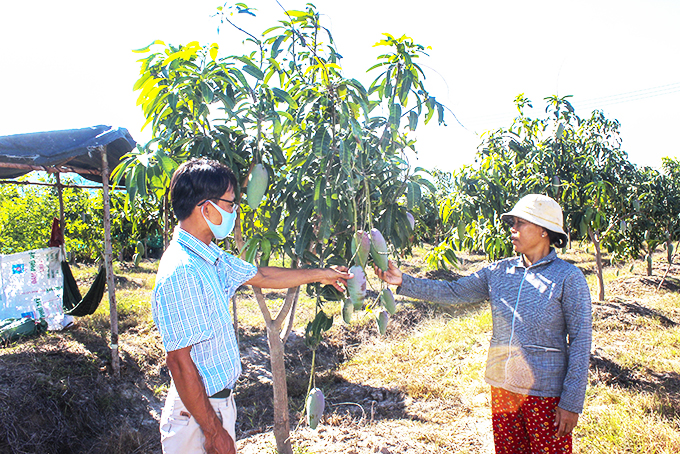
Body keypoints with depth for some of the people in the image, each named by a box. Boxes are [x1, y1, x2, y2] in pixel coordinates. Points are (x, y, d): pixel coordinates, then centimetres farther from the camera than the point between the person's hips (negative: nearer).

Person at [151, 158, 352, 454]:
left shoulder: (210, 257, 4)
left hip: (220, 400, 9)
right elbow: (179, 360, -25)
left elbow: (261, 276, 16)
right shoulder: (181, 272, -26)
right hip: (199, 411, -9)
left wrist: (320, 274, 24)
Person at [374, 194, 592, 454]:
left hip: (546, 393, -4)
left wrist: (572, 402, -10)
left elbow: (580, 341, -8)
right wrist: (404, 282, -8)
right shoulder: (499, 272, 4)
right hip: (503, 387, 4)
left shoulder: (567, 278, -8)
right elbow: (454, 293, 2)